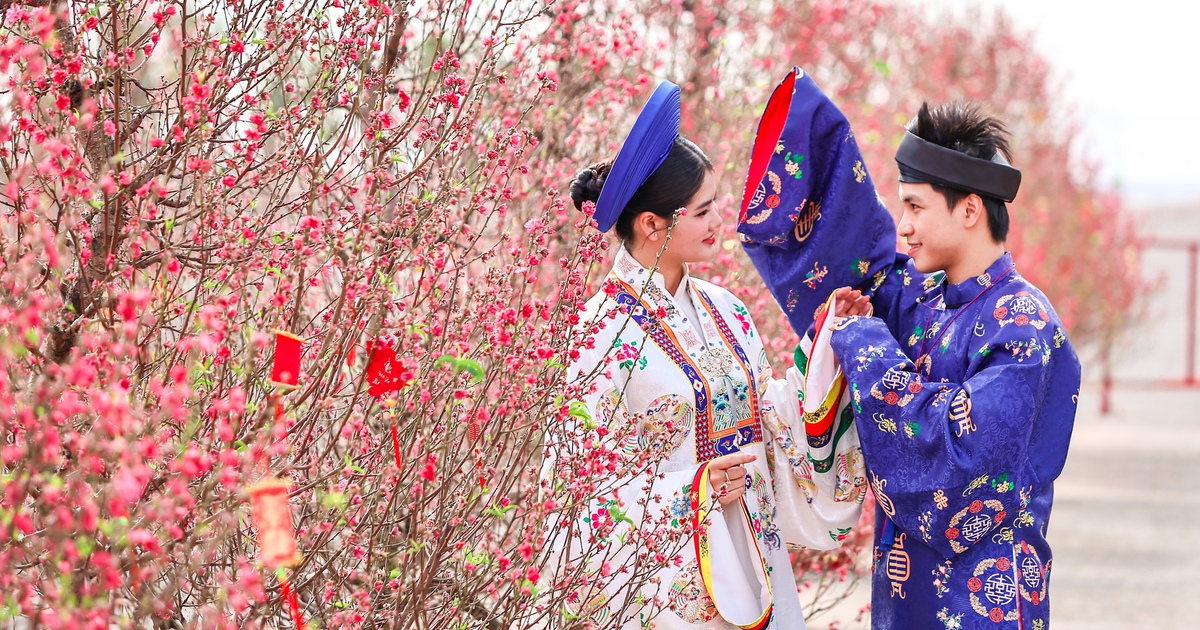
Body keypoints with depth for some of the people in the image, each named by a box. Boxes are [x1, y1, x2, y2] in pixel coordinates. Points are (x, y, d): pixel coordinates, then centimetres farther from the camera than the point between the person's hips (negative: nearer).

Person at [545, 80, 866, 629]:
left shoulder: (723, 312, 6)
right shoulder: (605, 335, -14)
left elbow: (771, 418, 10)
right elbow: (575, 488, -13)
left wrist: (829, 342, 3)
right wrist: (694, 491, -21)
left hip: (751, 573, 6)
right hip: (664, 582, -6)